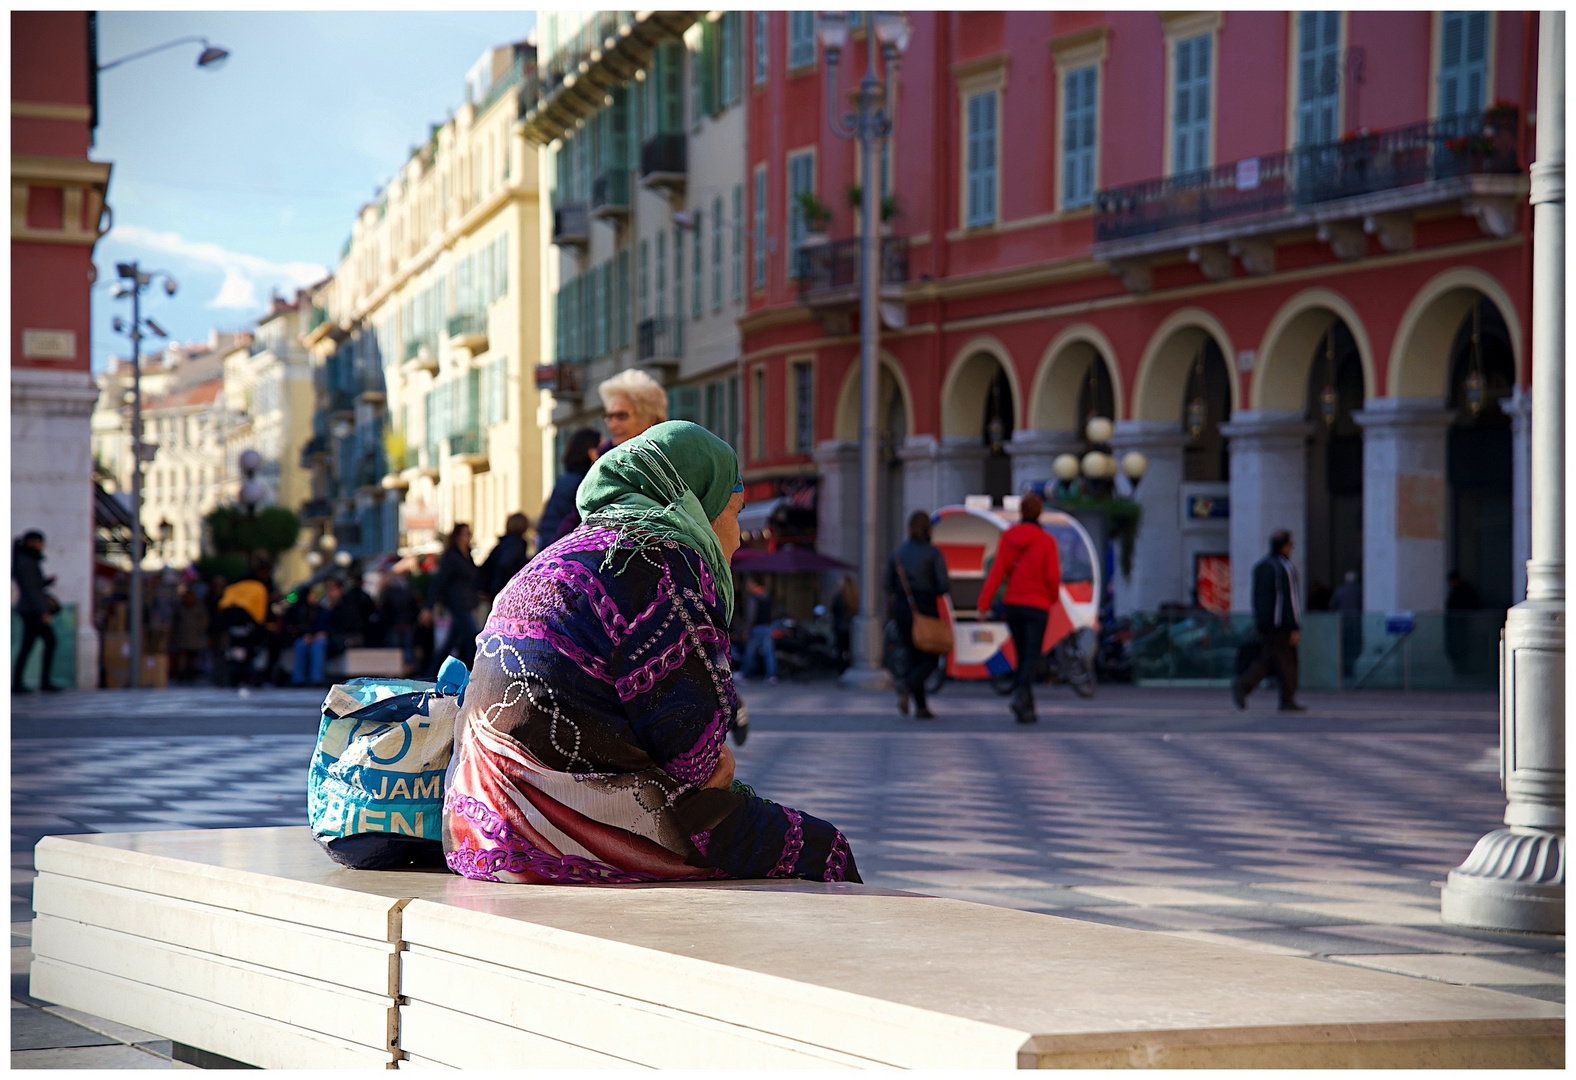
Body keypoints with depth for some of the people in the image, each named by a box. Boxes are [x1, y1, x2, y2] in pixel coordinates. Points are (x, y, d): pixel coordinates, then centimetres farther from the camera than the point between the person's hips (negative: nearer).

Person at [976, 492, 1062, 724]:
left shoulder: (1008, 538, 1)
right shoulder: (1046, 541, -9)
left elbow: (996, 572, -6)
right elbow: (1052, 575, -12)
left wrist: (984, 604, -9)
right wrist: (1054, 597, 9)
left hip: (1012, 603, 4)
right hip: (1037, 605, -4)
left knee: (1022, 656, 15)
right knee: (1032, 658, -6)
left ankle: (1027, 708, 14)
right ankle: (1020, 695, -32)